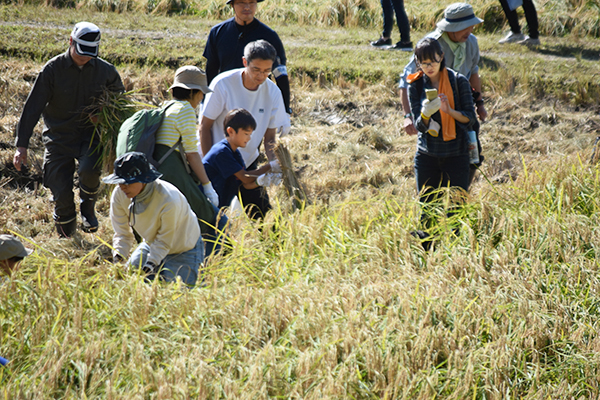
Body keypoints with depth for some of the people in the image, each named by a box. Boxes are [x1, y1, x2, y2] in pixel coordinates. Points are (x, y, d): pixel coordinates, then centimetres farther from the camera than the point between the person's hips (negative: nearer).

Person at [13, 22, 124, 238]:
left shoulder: (105, 71, -3)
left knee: (89, 170, -30)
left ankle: (88, 207, 2)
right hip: (59, 137, 0)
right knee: (62, 193, -6)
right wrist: (21, 145, -14)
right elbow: (32, 107, -9)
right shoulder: (53, 70, -10)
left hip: (89, 134, 0)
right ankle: (66, 237, 19)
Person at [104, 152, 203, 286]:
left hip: (183, 249, -5)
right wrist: (118, 258, -30)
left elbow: (164, 241, -26)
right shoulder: (119, 194, -21)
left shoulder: (168, 199, -37)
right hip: (152, 244, 5)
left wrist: (149, 266, -35)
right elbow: (122, 233, -13)